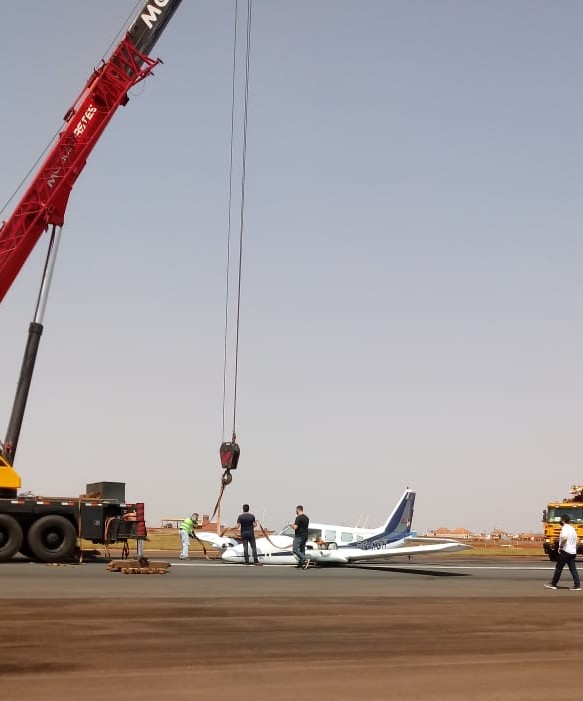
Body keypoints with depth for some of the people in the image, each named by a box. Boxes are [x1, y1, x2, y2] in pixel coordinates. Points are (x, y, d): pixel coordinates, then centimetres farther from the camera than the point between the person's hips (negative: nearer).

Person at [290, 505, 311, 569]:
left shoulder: (298, 517, -14)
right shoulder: (306, 518, 13)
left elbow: (295, 527, -19)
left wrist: (291, 525, 3)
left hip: (299, 536, -9)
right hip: (305, 536, 9)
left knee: (295, 550, -7)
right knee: (302, 550, 12)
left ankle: (305, 559, -21)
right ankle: (301, 563, 10)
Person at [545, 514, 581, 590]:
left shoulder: (565, 528, -11)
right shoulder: (573, 529, 16)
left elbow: (564, 538, -29)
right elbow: (575, 541, 22)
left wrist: (560, 546, -18)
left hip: (565, 551, -8)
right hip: (573, 552, 8)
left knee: (558, 568, 2)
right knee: (573, 569, 5)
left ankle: (553, 584, 9)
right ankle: (577, 585, -4)